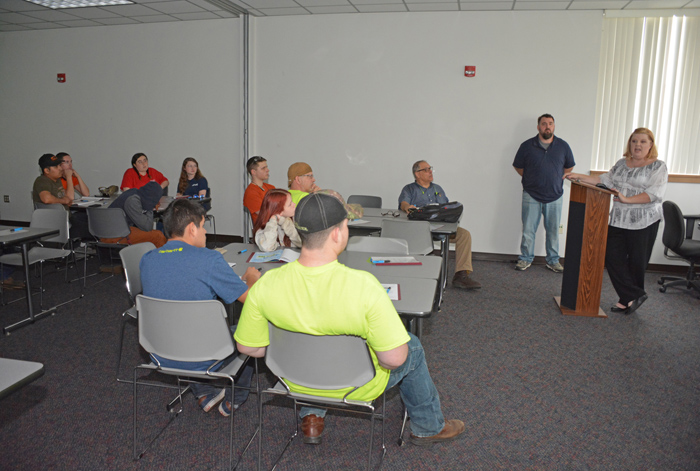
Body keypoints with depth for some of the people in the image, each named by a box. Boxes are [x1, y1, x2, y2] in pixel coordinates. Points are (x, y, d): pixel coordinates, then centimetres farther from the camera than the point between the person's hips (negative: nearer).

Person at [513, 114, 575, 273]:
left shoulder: (563, 146, 5)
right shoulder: (527, 146, 0)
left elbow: (569, 167, 17)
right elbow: (518, 167, 9)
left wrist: (556, 179, 7)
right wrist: (530, 179, 4)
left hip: (555, 196, 2)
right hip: (531, 195, -1)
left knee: (553, 230, 8)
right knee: (528, 229, 1)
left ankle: (553, 260, 21)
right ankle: (526, 259, 14)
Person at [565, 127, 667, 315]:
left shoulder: (658, 166, -5)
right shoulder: (621, 163, 14)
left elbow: (655, 194, -15)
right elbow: (606, 180, 15)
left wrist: (627, 199, -25)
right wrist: (580, 177, 6)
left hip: (644, 222, -5)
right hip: (618, 220, 5)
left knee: (637, 261, 4)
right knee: (612, 256, -1)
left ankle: (627, 299, 20)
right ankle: (634, 296, 9)